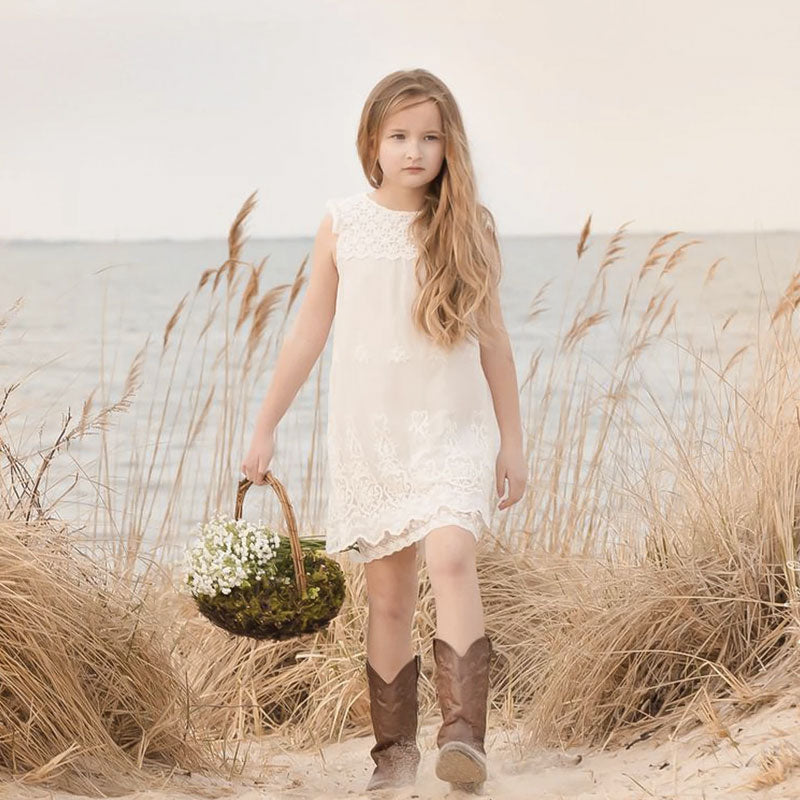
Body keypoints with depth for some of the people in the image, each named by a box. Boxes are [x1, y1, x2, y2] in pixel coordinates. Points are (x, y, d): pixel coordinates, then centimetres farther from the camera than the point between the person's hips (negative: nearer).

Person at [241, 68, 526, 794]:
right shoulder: (343, 224, 3)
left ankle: (464, 733, -27)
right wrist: (266, 427, 9)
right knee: (388, 596, 5)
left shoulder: (467, 228, 1)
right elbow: (310, 331, 9)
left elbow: (493, 338, 7)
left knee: (451, 558, -23)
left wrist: (513, 441, 7)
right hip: (367, 434, 2)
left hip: (452, 428, -1)